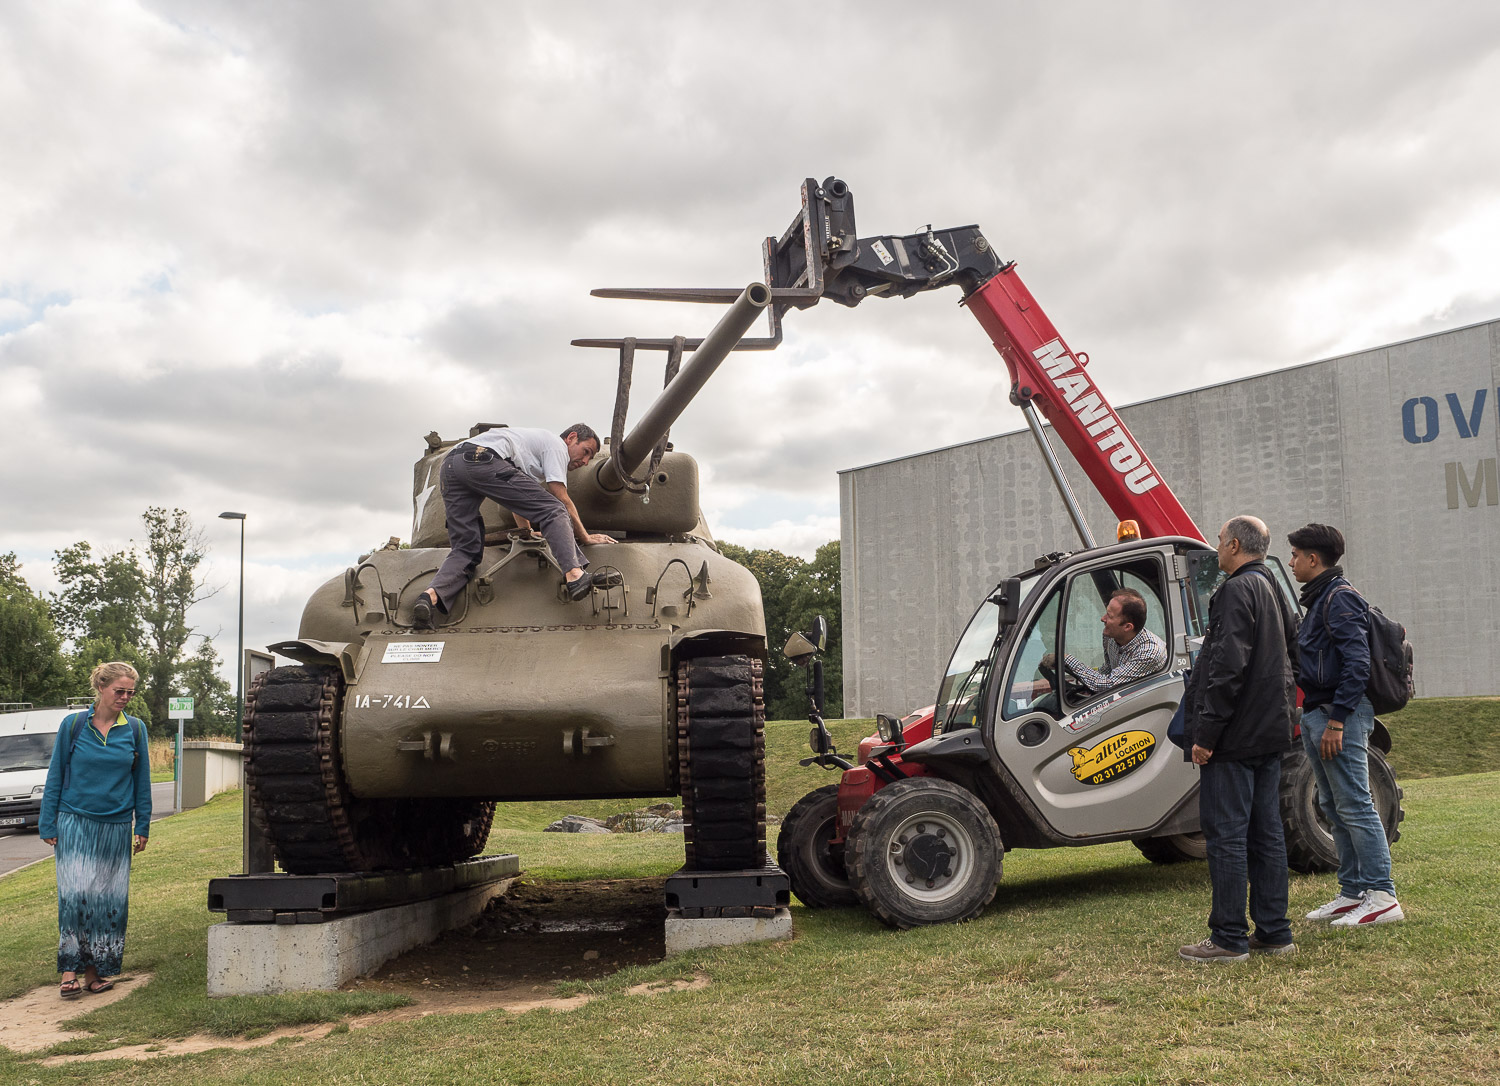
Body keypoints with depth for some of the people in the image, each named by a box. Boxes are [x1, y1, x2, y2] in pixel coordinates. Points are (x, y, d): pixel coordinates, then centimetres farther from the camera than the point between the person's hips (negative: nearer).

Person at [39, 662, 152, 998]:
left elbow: (142, 780, 10)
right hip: (75, 823, -2)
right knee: (76, 894, -12)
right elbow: (55, 777, 5)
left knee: (110, 900, 2)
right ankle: (70, 970, -4)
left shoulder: (135, 729, 4)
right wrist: (48, 825, 3)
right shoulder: (73, 725, 0)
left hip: (115, 828, 2)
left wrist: (143, 826, 8)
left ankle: (96, 970, 12)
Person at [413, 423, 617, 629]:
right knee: (553, 511, -9)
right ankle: (574, 575, -28)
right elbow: (562, 500, 7)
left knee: (465, 549, 6)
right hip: (483, 459, -9)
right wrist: (585, 536, 17)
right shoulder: (556, 445, 14)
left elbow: (519, 504, 48)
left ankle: (432, 594, -19)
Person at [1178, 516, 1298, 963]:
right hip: (1269, 733, 10)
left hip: (1235, 737, -10)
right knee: (1266, 834, 13)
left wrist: (1206, 731, -20)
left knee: (1226, 835, -4)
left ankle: (1230, 939, 0)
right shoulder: (1273, 591, 17)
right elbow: (1286, 660, 21)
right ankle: (1274, 932, 19)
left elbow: (1228, 667, -23)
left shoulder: (1236, 591, -15)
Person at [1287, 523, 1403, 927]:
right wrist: (1315, 717, 17)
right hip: (1317, 714, 10)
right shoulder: (1319, 599, 20)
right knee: (1334, 808, 13)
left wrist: (1336, 721, -22)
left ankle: (1382, 897, -3)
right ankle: (1352, 892, 19)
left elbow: (1356, 663, -20)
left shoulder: (1340, 598, -12)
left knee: (1355, 807, -8)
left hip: (1340, 715, -10)